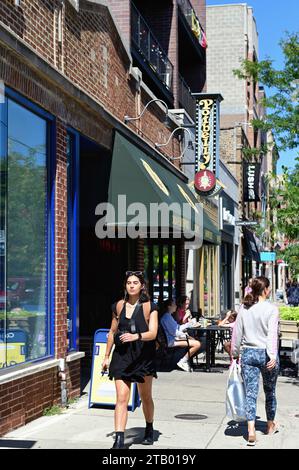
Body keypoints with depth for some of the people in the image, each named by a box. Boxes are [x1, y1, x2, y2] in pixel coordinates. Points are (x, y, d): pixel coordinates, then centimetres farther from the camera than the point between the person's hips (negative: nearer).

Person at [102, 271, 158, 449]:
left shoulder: (149, 307, -3)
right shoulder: (119, 306, 6)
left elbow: (153, 333, -13)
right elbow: (113, 332, 14)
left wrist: (135, 336, -31)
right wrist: (107, 356, 15)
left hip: (143, 356, -1)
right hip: (122, 356, 1)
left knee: (146, 397, 15)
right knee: (121, 398, -9)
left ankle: (149, 430, 38)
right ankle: (119, 439, -12)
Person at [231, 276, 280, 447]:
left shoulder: (244, 308, 2)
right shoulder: (272, 309, -10)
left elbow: (237, 333, 5)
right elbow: (272, 334, -20)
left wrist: (235, 354, 15)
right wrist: (273, 356, -25)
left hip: (248, 354, 2)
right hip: (266, 354, -2)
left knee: (251, 393, 0)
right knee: (270, 391, 18)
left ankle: (251, 431, -13)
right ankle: (271, 425, 36)